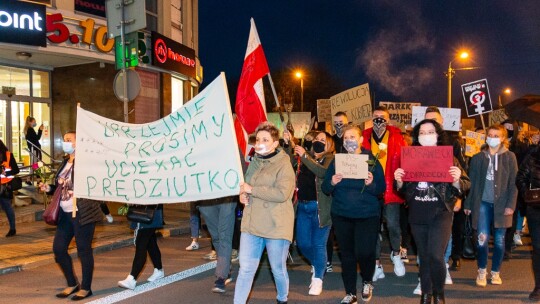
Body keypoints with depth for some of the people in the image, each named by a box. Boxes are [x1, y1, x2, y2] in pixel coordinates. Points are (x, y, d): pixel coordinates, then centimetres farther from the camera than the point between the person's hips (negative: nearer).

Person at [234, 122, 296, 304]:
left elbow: (282, 193, -23)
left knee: (278, 269, 11)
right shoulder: (254, 162, 11)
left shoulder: (284, 165, -10)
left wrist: (252, 190, -18)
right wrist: (243, 194, 1)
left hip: (276, 226, -5)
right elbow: (247, 186, 26)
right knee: (245, 268, 5)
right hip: (251, 225, 5)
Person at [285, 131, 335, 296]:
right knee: (302, 243, 11)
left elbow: (323, 172, -21)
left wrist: (304, 156, -23)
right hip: (302, 205, 5)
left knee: (318, 244, 1)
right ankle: (316, 265, 39)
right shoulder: (303, 156, 12)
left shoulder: (330, 158, -2)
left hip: (319, 207, -5)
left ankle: (318, 279, 18)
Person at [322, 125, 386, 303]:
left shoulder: (371, 160, -2)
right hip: (341, 215, 2)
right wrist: (332, 183, -19)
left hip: (367, 215, -2)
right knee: (347, 254, 7)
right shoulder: (336, 161, 5)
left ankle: (367, 282, 23)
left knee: (364, 253, -8)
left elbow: (381, 189, -5)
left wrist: (371, 184, -25)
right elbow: (325, 189, 2)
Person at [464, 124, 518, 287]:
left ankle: (496, 272, 21)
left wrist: (511, 205, -9)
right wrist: (468, 204, 6)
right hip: (483, 202, 1)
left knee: (499, 240, 6)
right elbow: (472, 182, 8)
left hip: (501, 204, 0)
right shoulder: (478, 157, 6)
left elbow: (514, 183, -1)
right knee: (482, 238, -5)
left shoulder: (509, 157, 2)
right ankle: (482, 271, 11)